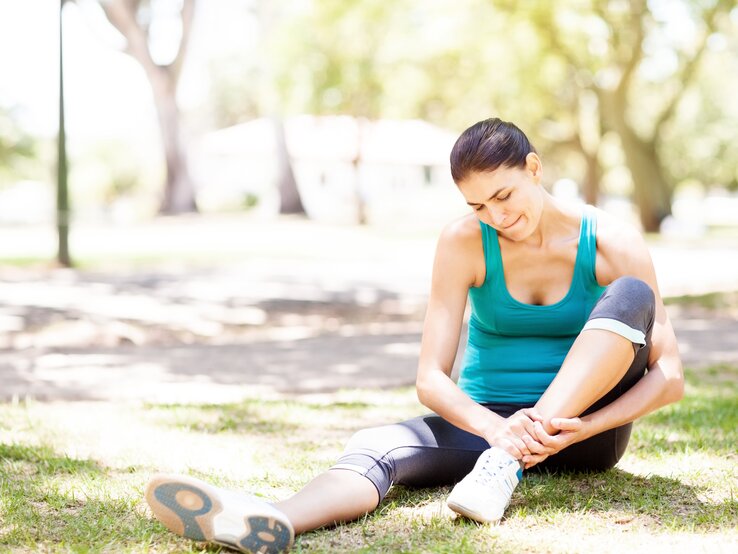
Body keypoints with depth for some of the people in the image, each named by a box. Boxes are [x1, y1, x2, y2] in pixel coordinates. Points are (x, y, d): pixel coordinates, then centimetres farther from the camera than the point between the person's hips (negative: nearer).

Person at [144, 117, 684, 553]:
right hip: (489, 421, 0)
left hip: (584, 429, 0)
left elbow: (669, 377, -11)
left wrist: (579, 428, -28)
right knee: (375, 445, -30)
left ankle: (505, 464, -36)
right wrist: (498, 429, -34)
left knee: (631, 296, -26)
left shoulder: (611, 242, -9)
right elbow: (431, 378, -13)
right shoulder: (464, 243, -8)